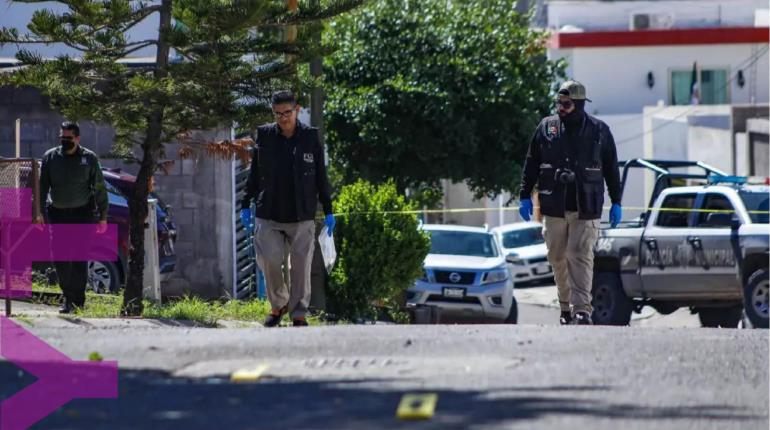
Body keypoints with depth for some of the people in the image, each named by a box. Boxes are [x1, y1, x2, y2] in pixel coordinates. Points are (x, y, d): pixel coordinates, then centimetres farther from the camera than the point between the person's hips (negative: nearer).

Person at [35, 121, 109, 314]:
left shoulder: (89, 159, 1)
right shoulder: (50, 157, 6)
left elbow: (100, 189, 4)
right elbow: (42, 186, 6)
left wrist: (103, 217, 0)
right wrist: (38, 213, -4)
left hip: (82, 214, -2)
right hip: (58, 214, 2)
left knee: (80, 260, -5)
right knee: (60, 258, 1)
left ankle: (78, 301, 0)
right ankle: (68, 298, 13)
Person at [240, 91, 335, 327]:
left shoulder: (311, 138, 2)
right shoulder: (264, 137, 3)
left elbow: (321, 178, 6)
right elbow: (254, 175, 10)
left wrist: (328, 211, 5)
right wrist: (246, 205, 7)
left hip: (302, 217, 0)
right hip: (269, 215, 0)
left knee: (301, 266, -2)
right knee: (268, 261, -8)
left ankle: (299, 313, 7)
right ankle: (278, 305, 14)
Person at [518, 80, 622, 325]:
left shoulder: (599, 131, 4)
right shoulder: (546, 128, 7)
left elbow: (611, 169, 10)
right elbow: (531, 165, 13)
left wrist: (616, 203, 8)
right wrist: (525, 196, 8)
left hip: (585, 208, -2)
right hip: (553, 208, 3)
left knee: (581, 257, -11)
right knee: (558, 259, 6)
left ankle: (582, 309, -16)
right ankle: (566, 307, 18)